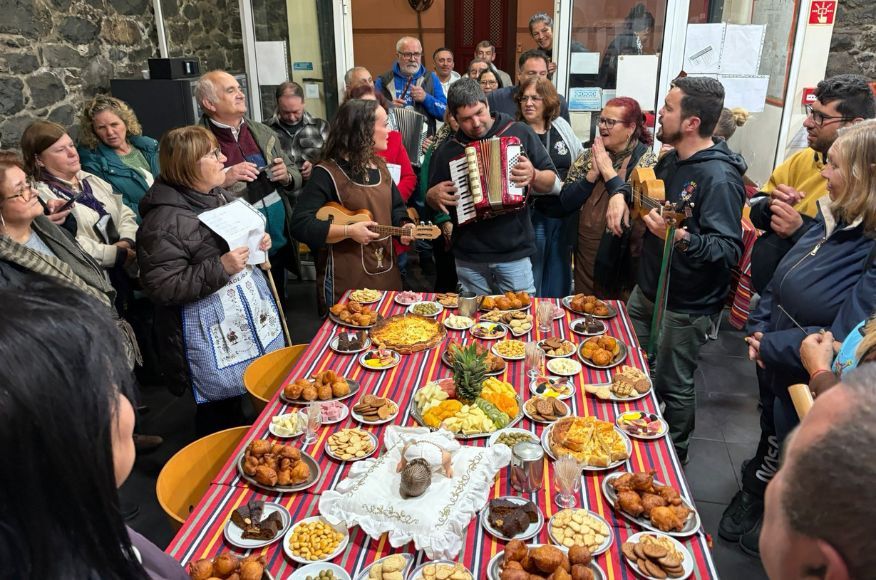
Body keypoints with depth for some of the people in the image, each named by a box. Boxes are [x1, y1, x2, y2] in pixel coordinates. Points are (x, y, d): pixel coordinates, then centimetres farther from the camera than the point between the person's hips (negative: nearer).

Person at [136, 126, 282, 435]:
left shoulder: (220, 196, 6)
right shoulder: (165, 220, -21)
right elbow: (162, 287, -23)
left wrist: (258, 242, 2)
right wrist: (220, 268, -28)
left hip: (245, 312, 8)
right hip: (210, 332, -8)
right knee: (221, 412, 7)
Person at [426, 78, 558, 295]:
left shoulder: (520, 133, 1)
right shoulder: (447, 151, 6)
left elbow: (551, 182, 4)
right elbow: (433, 201, 17)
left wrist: (533, 175, -17)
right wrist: (433, 195, -5)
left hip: (515, 252, -1)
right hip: (468, 258, 2)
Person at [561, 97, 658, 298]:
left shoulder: (647, 161, -7)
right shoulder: (591, 155, 5)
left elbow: (639, 206, -23)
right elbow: (565, 201, -1)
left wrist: (607, 170, -16)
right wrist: (593, 173, -13)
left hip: (623, 264, -4)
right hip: (586, 260, 4)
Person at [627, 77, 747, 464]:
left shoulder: (719, 177, -23)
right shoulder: (670, 160, 6)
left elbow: (729, 250, -30)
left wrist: (682, 239, -45)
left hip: (685, 307, -9)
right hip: (647, 290, 9)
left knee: (672, 385, 8)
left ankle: (674, 458, 32)